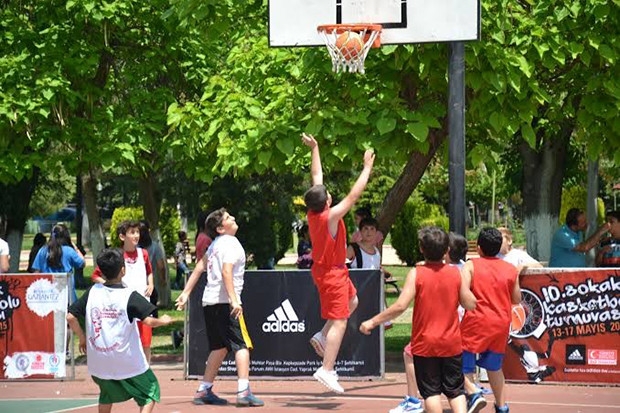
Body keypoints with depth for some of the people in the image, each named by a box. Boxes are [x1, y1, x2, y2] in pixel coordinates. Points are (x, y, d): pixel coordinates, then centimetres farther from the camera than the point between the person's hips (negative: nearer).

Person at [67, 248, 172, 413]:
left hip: (98, 361, 4)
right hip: (128, 362, -4)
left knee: (107, 394, 29)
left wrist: (82, 337, 13)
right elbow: (148, 321, -20)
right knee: (150, 392, 10)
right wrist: (163, 321, 1)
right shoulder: (130, 296, -12)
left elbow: (70, 317, -1)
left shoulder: (92, 292, -1)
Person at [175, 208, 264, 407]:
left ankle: (204, 391, 17)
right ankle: (243, 391, -19)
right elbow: (226, 272, -22)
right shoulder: (230, 243, -10)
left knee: (219, 347, 16)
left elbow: (199, 268, 19)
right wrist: (234, 300, -28)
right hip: (224, 301, -9)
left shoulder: (215, 244, 17)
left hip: (209, 301, 9)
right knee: (242, 345, -9)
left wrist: (186, 293, 22)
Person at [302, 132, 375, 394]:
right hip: (332, 273, -10)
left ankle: (322, 336, 18)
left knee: (352, 301, 28)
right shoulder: (330, 216, -26)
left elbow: (316, 176, 5)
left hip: (324, 269, 10)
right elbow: (354, 195, -25)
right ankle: (326, 370, -11)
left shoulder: (312, 212, -5)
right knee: (339, 321, -8)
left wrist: (314, 149, 11)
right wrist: (367, 168, -18)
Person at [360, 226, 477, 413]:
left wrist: (373, 322, -10)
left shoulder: (417, 273, -11)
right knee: (455, 391, 9)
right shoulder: (455, 273, -3)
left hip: (425, 344, -2)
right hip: (451, 343, 2)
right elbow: (471, 304, 3)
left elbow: (400, 306, -17)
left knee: (431, 391, 4)